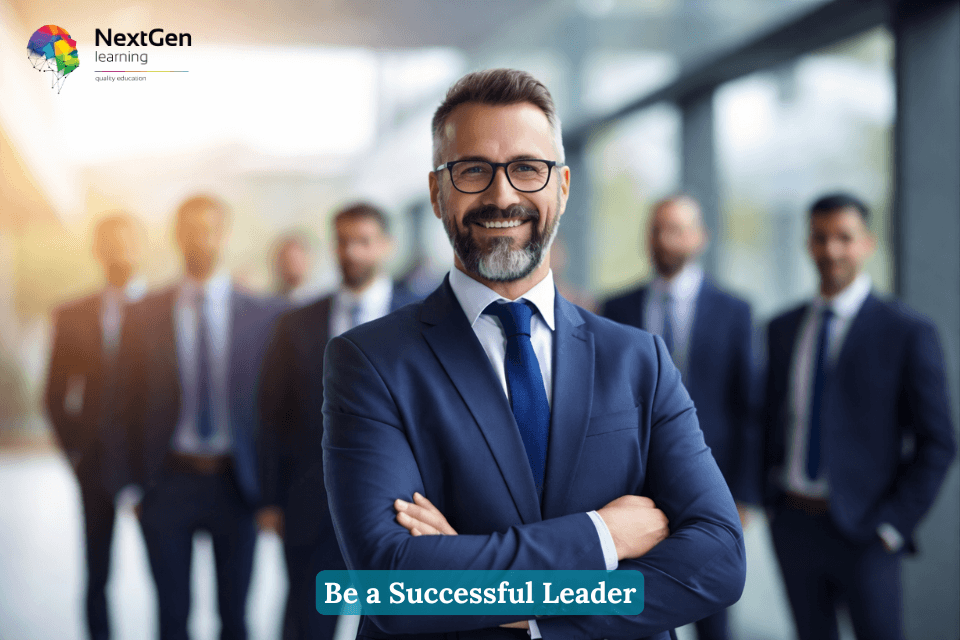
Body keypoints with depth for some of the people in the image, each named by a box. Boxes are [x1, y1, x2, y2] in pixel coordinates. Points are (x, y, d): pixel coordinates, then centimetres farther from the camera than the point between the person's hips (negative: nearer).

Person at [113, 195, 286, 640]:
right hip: (169, 482, 0)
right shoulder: (146, 314, 3)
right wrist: (139, 481, 0)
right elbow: (131, 400, 4)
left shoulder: (264, 316, 1)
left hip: (235, 485, 0)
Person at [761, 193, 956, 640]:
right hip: (793, 525, 4)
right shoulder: (781, 329, 8)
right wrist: (771, 498, 6)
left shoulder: (907, 333, -6)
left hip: (862, 531, -4)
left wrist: (893, 524, -11)